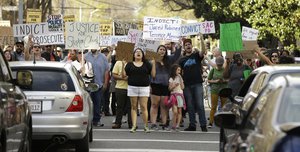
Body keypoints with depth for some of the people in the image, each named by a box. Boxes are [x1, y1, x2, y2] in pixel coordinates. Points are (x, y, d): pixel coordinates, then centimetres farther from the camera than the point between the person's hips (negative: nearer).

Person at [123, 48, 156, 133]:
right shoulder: (130, 64, 9)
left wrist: (153, 64, -2)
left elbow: (153, 75, 4)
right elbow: (124, 75, 3)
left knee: (144, 107, -5)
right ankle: (134, 126, 3)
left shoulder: (146, 64, 10)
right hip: (132, 87, 1)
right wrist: (123, 65, -4)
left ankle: (146, 126, 0)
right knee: (134, 107, 2)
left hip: (144, 87, -1)